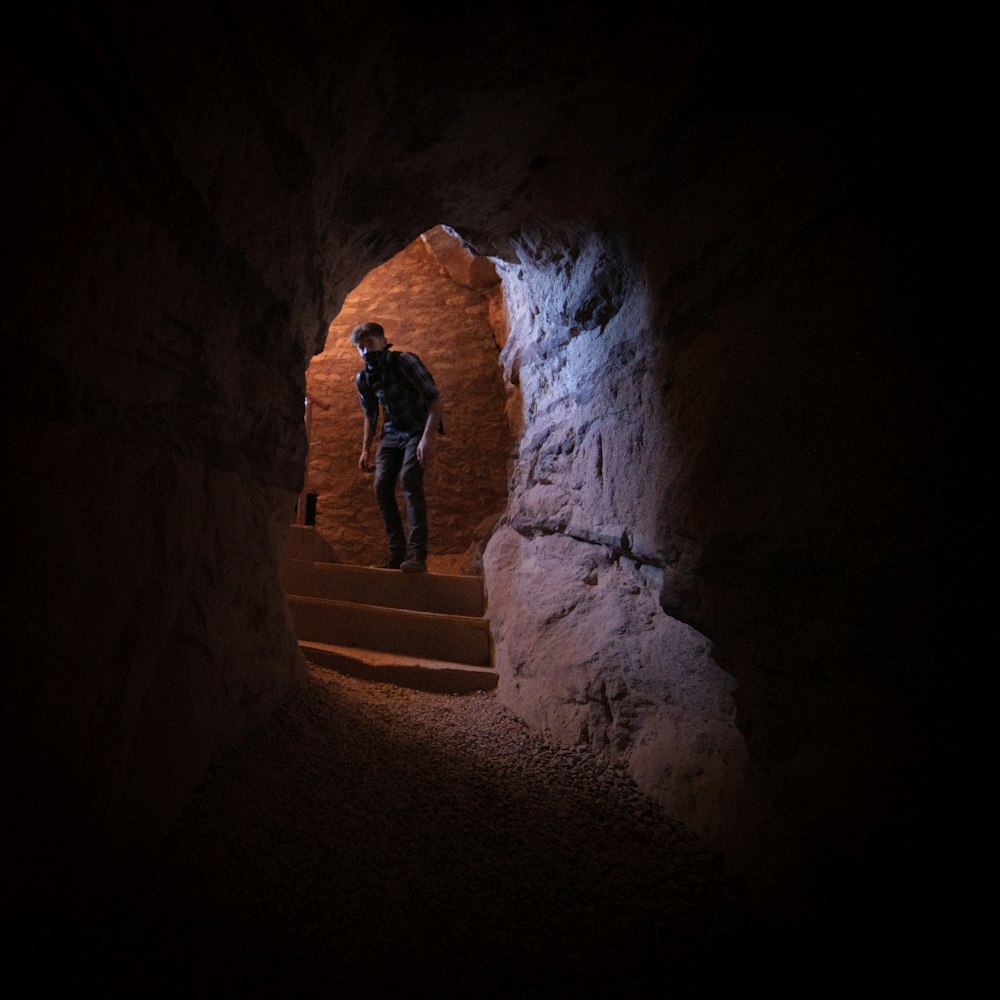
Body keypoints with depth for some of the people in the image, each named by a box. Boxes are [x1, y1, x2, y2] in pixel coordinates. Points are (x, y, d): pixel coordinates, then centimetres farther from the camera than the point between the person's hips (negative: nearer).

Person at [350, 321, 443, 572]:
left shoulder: (404, 361, -17)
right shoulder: (363, 379, 2)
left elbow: (434, 397, -22)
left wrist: (428, 437, -31)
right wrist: (365, 449, 8)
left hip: (418, 431, -6)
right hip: (392, 434, 6)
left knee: (409, 480, -25)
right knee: (382, 487, -9)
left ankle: (417, 555, -31)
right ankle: (397, 554, -1)